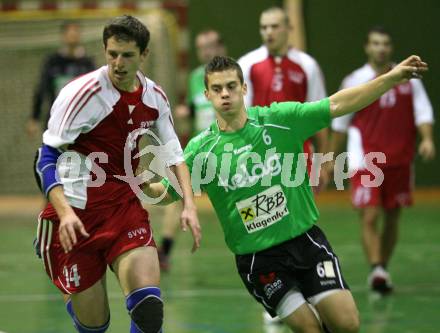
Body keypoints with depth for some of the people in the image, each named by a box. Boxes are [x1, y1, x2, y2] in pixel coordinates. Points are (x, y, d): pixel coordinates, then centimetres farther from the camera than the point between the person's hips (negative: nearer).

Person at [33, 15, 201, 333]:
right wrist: (65, 213, -29)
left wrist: (189, 205, 4)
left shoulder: (154, 96, 3)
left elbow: (173, 152, 17)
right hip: (77, 215, -4)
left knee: (148, 305, -19)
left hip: (126, 206, 4)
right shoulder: (82, 93, -14)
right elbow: (47, 158, -16)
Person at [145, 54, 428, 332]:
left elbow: (337, 105, -9)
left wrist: (391, 78, -19)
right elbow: (167, 194, 0)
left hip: (306, 240, 1)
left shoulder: (281, 118, -6)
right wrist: (146, 186, -23)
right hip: (256, 257, -1)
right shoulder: (201, 149, -5)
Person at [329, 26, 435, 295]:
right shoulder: (355, 81, 0)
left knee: (393, 218, 10)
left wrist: (427, 139, -19)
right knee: (370, 216, -14)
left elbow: (423, 112, 0)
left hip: (399, 161, 3)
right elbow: (340, 124, 8)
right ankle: (376, 271, -21)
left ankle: (383, 269, 23)